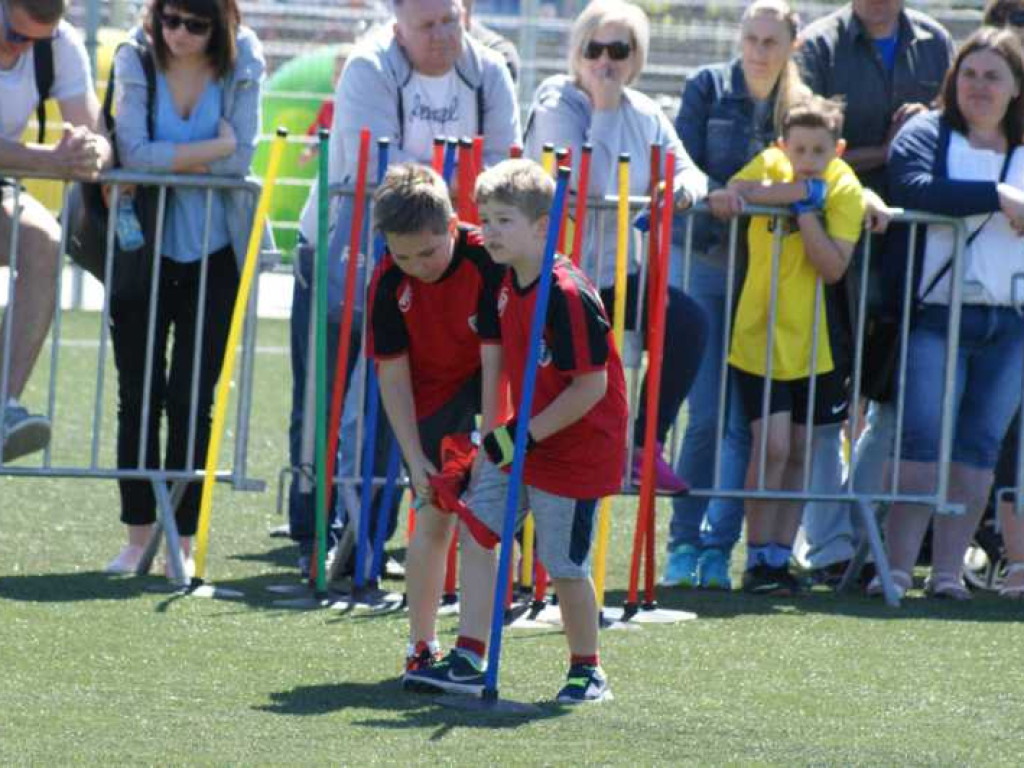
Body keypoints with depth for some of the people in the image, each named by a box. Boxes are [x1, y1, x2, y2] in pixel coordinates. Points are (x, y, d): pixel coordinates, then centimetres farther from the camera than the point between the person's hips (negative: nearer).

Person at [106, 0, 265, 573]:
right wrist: (213, 149, -17)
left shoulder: (242, 65, -6)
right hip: (144, 247, 1)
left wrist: (168, 160, -14)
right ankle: (139, 536, 11)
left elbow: (242, 160, -14)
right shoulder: (136, 61, -7)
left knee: (192, 397, -2)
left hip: (213, 253, -1)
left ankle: (182, 541, 5)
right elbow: (135, 153, -18)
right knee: (139, 393, 2)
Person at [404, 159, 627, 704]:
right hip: (523, 438, 9)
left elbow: (591, 386, -23)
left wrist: (528, 434, -22)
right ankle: (468, 661, 5)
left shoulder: (568, 296, -24)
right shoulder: (507, 286, 4)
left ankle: (587, 671, 18)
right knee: (475, 530, 2)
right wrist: (501, 433, 12)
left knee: (565, 565, -1)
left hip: (574, 449, -9)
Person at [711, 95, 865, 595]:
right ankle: (757, 558, -3)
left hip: (814, 340, 2)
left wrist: (807, 208, -22)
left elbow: (833, 268, -16)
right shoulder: (770, 165, -4)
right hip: (760, 334, -2)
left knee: (798, 452, 8)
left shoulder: (844, 189, -5)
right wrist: (799, 191, -28)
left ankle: (780, 556, 17)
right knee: (772, 445, -11)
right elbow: (729, 196, -23)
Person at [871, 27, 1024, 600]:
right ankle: (897, 567, -8)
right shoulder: (925, 135, 4)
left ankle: (949, 569, 4)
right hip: (937, 317, -3)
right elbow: (916, 189, -15)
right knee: (923, 442, -10)